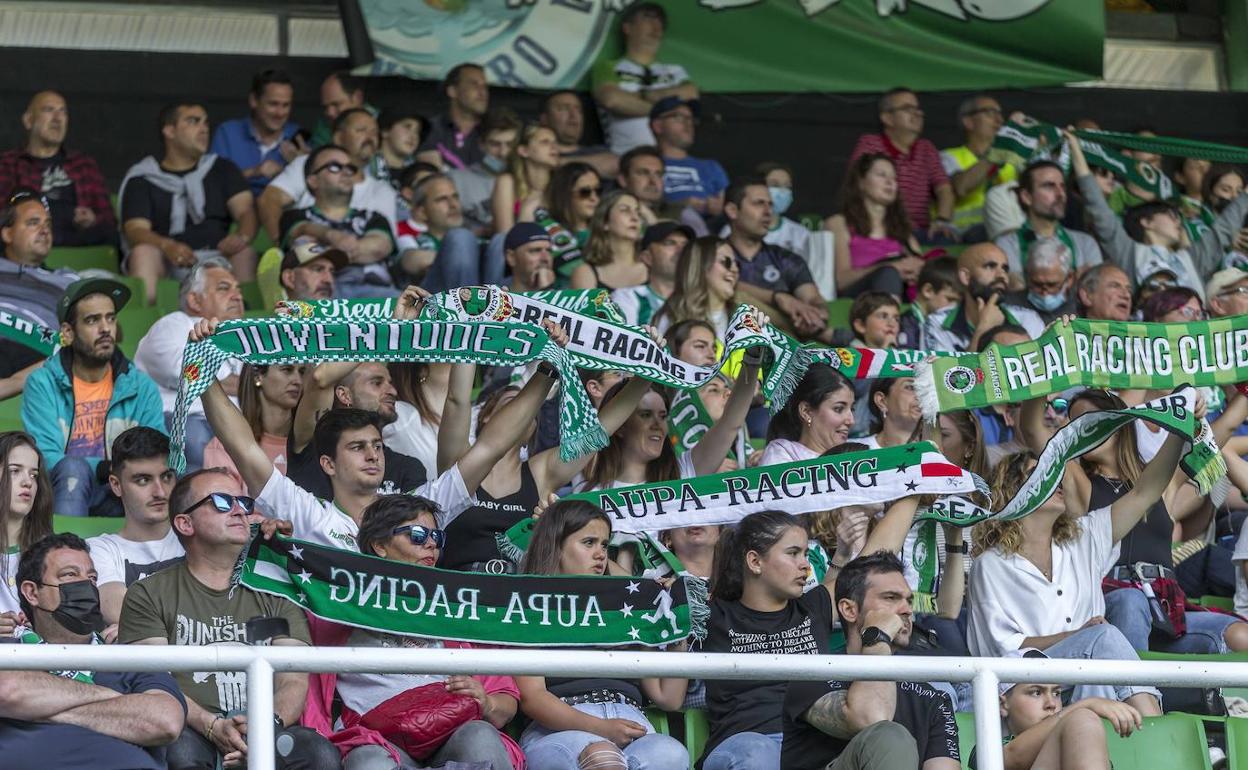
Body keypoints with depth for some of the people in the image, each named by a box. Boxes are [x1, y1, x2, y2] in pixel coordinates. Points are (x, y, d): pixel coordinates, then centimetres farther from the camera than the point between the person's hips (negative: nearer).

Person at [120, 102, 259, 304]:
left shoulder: (222, 169, 22)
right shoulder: (141, 179, 13)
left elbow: (245, 211, 8)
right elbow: (135, 230, -2)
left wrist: (242, 237, -20)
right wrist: (167, 246, -27)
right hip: (167, 264, -1)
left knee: (244, 253, -29)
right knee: (143, 252, -33)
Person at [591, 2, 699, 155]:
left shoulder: (675, 71, 23)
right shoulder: (607, 68, 13)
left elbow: (691, 94, 3)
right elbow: (611, 99, -7)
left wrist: (642, 95, -1)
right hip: (627, 155, -3)